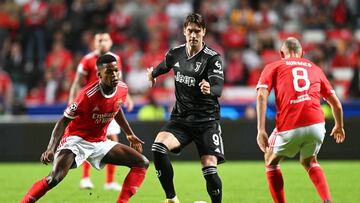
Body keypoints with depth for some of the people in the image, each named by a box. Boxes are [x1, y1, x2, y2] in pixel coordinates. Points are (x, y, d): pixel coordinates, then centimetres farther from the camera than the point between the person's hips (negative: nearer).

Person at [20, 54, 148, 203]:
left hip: (100, 142, 7)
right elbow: (64, 121, -23)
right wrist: (51, 149, -36)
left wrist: (129, 134, 25)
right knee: (55, 178, -31)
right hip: (77, 139, -7)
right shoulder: (88, 95, -26)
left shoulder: (122, 89, -6)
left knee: (142, 163, 1)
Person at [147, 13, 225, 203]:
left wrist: (210, 89, -48)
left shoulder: (212, 58, -12)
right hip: (180, 118, 4)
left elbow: (218, 87, -27)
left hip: (206, 121, -4)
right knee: (158, 147, -23)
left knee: (209, 169, -15)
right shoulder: (175, 53, 2)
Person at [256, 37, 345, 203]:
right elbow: (336, 103, 25)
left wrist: (261, 130, -7)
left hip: (289, 127, -3)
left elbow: (262, 96, -1)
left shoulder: (273, 67, 17)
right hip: (317, 124, 3)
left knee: (271, 162, 25)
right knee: (309, 162, 29)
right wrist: (339, 127, 43)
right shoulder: (315, 69, 24)